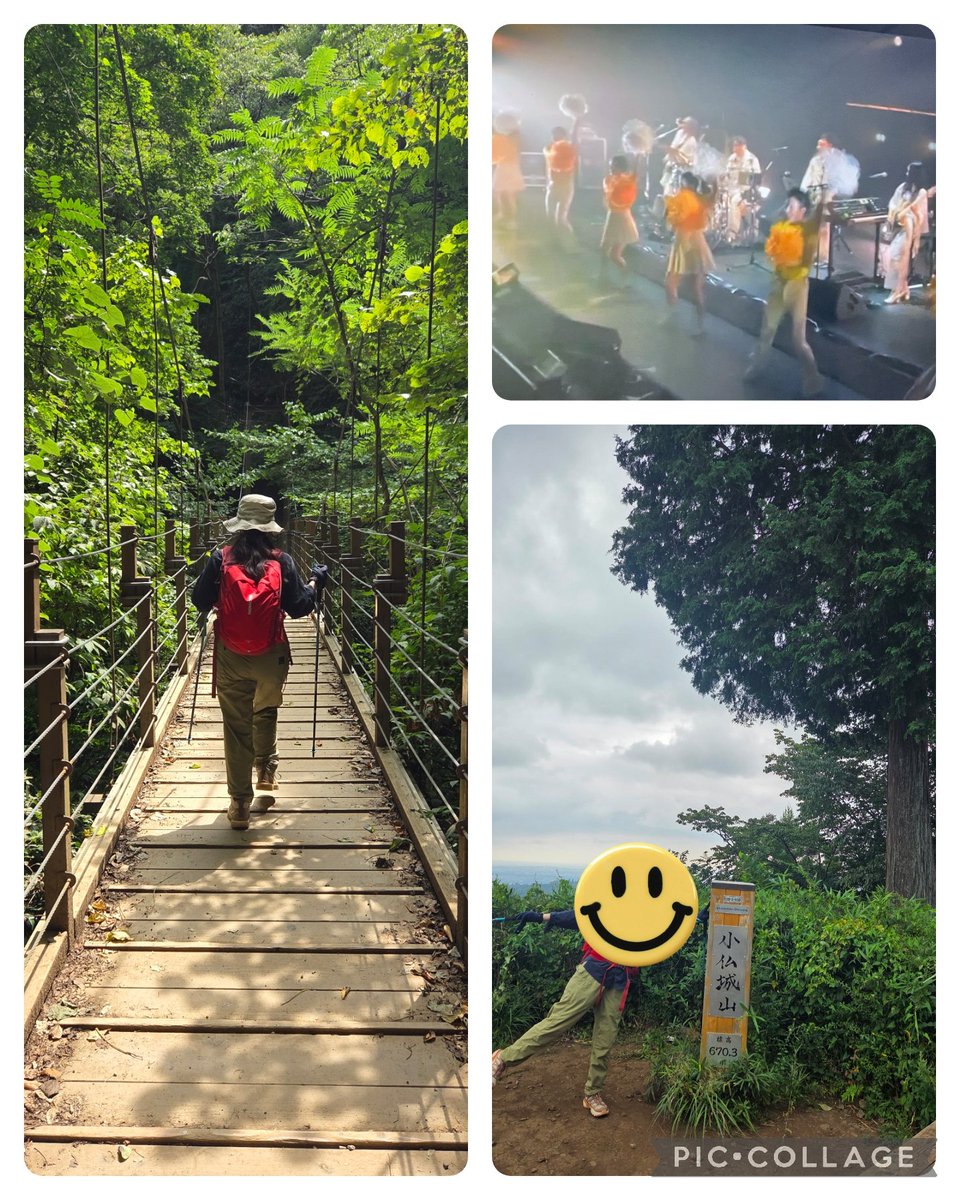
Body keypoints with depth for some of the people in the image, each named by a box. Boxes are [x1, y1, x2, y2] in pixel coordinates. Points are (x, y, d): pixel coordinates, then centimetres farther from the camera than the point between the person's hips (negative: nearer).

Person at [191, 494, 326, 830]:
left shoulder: (221, 559, -5)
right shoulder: (282, 562, -5)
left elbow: (201, 601, -1)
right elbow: (299, 606, -2)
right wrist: (314, 582, 16)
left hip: (231, 657, 0)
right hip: (271, 656, 0)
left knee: (237, 726, 8)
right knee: (266, 713, 29)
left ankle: (240, 804, 9)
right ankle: (266, 769, 29)